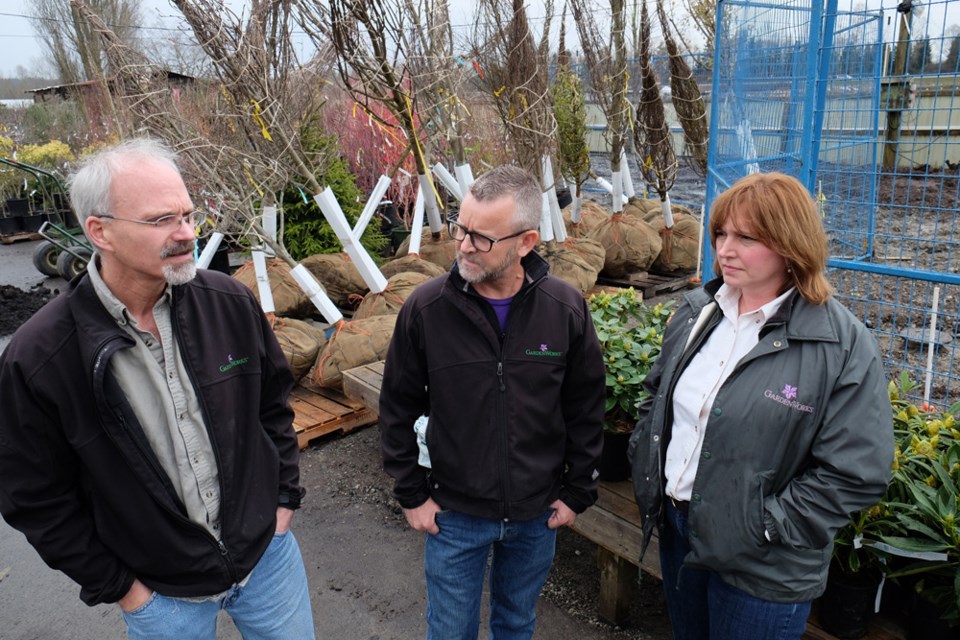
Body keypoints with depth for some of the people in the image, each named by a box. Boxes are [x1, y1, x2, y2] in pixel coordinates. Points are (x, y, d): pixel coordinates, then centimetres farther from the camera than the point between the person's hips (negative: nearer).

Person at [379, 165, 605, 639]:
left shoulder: (566, 309, -14)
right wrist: (412, 494, -3)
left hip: (538, 513, 1)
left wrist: (577, 492, 2)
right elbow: (398, 409, -5)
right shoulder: (427, 307, -17)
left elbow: (586, 409, -2)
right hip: (454, 514, -1)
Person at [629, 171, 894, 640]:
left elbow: (856, 473, -18)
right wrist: (647, 468, 4)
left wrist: (766, 525, -18)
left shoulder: (842, 346, -18)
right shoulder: (696, 311, 0)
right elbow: (657, 394, 12)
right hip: (675, 529, 6)